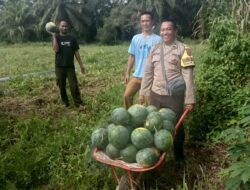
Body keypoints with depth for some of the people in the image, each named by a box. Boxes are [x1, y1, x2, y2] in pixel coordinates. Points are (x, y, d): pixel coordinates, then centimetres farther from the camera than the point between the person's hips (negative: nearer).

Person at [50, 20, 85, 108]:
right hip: (59, 66, 0)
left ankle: (78, 103, 0)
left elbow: (76, 52, 5)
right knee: (62, 86, 8)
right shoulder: (56, 38, 3)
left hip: (70, 66, 0)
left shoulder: (72, 38, 6)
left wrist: (81, 65, 0)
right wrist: (54, 36, -13)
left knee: (74, 85, -4)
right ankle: (65, 102, 22)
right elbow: (56, 49, -15)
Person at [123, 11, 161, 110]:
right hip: (136, 75, 4)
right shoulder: (135, 38, 8)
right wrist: (127, 73, 9)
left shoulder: (158, 39, -5)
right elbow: (131, 56, 11)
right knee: (127, 95, 2)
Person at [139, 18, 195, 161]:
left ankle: (179, 155, 32)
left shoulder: (183, 49, -5)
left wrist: (190, 99, -11)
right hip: (155, 95, 4)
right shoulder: (155, 49, 9)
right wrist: (143, 92, 10)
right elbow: (148, 72, 12)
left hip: (174, 96, -4)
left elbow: (188, 75, -8)